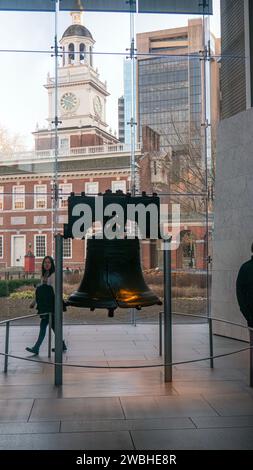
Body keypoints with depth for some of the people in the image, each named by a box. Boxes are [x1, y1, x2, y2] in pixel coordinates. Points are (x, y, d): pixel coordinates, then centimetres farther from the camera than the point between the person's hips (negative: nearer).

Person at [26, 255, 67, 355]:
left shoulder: (53, 275, -9)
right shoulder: (43, 275, 16)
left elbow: (55, 290, -15)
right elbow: (39, 290, 22)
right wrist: (34, 302, 23)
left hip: (50, 305, -8)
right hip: (44, 305, 8)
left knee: (43, 325, -11)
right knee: (53, 325, 12)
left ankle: (36, 348, -12)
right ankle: (62, 345, 22)